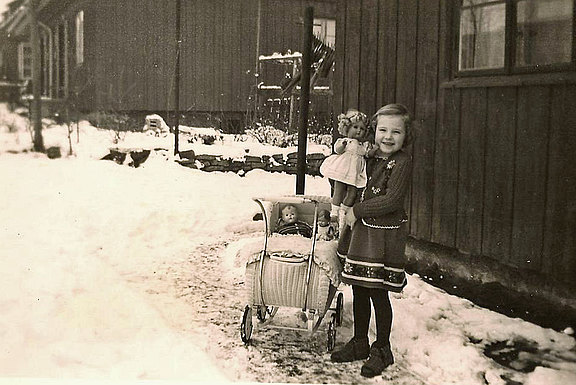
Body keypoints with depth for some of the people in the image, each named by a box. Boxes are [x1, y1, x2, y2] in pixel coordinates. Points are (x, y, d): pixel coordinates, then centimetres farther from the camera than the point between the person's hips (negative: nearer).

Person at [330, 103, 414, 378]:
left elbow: (392, 200, -19)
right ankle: (359, 344, 30)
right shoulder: (372, 158, 10)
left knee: (378, 293, 0)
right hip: (361, 230, 7)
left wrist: (358, 210, -12)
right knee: (359, 290, 14)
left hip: (384, 234, -7)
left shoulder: (402, 161, -11)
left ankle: (382, 350, 17)